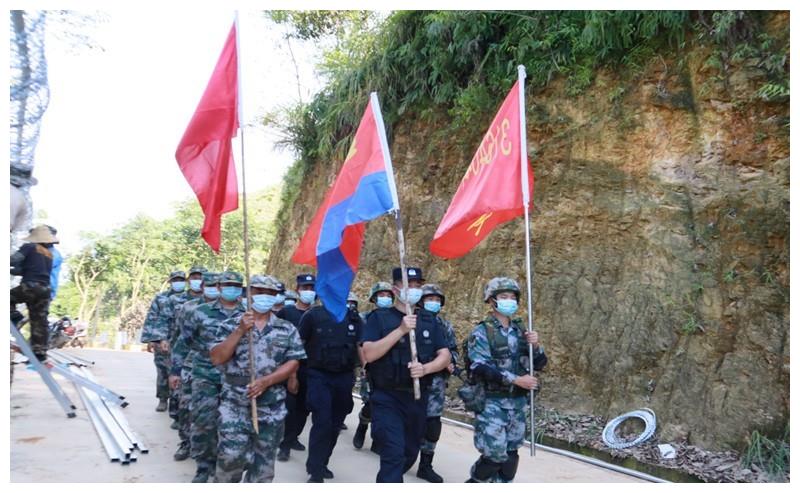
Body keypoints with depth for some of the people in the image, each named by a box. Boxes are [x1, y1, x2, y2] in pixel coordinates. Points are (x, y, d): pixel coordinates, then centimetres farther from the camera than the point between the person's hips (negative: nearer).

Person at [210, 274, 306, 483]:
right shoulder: (231, 325, 2)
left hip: (271, 407, 1)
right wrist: (241, 331, -17)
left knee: (263, 461, 8)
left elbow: (293, 363, -2)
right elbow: (217, 358, -8)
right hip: (235, 404, -1)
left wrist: (266, 381, -15)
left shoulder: (287, 329, 4)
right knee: (231, 455, -10)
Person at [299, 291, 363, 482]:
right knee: (322, 422, -12)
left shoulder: (355, 319, 2)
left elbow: (361, 347, 9)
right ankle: (315, 471, -1)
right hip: (319, 376, -4)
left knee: (335, 424, 11)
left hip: (344, 377, 4)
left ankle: (321, 463, 28)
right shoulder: (314, 315, -7)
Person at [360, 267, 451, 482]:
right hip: (387, 398, -5)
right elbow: (369, 354, -17)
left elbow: (445, 356, 3)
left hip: (417, 397, 5)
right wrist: (401, 330, -24)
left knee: (410, 453, 18)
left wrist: (425, 368, -17)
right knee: (394, 453, -16)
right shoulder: (379, 318, -5)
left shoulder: (430, 320, 6)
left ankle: (387, 482, 44)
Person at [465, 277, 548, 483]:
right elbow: (480, 368, -20)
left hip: (517, 402, 6)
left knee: (510, 454, 10)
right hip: (492, 403, -5)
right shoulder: (481, 332, -8)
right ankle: (474, 484, 18)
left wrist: (536, 345, -10)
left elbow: (540, 364, 11)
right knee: (495, 454, -8)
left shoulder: (520, 331, 9)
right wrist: (515, 379, -23)